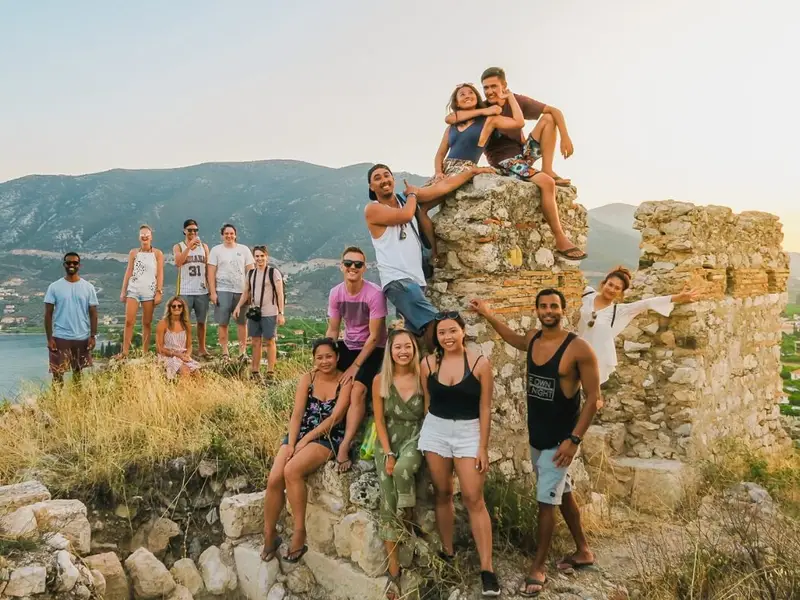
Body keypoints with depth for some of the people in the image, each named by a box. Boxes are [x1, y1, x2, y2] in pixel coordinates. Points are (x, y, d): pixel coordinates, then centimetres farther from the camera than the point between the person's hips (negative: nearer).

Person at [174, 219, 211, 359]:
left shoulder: (204, 246, 11)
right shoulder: (178, 246, 4)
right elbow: (178, 262, -15)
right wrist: (189, 245, -19)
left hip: (202, 291, 2)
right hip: (185, 291, -2)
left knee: (201, 321, 8)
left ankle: (202, 348, 16)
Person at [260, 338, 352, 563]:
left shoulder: (346, 382, -5)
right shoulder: (307, 379, 6)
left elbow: (335, 417, -12)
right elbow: (297, 414, 0)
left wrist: (306, 440, -14)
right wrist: (291, 444, -13)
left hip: (328, 438, -4)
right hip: (300, 434, 4)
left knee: (292, 470, -31)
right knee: (274, 479, -19)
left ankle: (299, 531, -16)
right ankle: (269, 534, 2)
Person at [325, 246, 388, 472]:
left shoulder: (374, 294, -22)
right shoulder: (335, 293, -6)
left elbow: (374, 336, -20)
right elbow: (332, 331, 2)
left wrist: (355, 366, -20)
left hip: (372, 349, -6)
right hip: (348, 345, 6)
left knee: (358, 389, -25)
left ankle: (344, 447, -22)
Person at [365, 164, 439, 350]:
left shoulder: (405, 203, 20)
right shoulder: (372, 209, 0)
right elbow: (405, 215, -16)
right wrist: (412, 194, 2)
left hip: (418, 278, 7)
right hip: (397, 280, -7)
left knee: (414, 333, 8)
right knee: (433, 323, -25)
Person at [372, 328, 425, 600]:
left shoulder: (423, 379, -5)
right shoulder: (380, 381, -2)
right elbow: (379, 420, -1)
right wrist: (388, 453, -10)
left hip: (415, 438, -1)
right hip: (388, 441, 1)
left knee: (403, 469, -35)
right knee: (387, 501, -10)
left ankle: (410, 516, -5)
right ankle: (394, 571, -4)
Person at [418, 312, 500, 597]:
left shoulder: (480, 364, -8)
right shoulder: (428, 363, 0)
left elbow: (485, 408, -6)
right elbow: (427, 402, 9)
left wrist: (483, 448, -8)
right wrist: (428, 433, 12)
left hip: (469, 432, -3)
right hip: (435, 431, 3)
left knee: (473, 498, -6)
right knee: (442, 493, 10)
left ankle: (487, 568, -2)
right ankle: (447, 553, 25)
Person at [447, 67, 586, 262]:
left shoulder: (517, 101, 1)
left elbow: (555, 111, -1)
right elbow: (449, 119, -21)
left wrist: (565, 137, -16)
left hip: (524, 152, 5)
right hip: (504, 161, -5)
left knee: (548, 118, -11)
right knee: (547, 183, -30)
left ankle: (548, 170, -12)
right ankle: (561, 241, -28)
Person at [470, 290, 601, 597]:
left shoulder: (579, 348, -19)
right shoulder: (532, 338, 0)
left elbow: (593, 396, -16)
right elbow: (514, 339, 26)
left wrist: (574, 439, -20)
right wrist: (488, 315, 19)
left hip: (559, 439, -6)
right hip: (536, 435, 7)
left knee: (546, 502, -1)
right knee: (563, 493, 20)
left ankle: (538, 568, 14)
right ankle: (583, 551, 37)